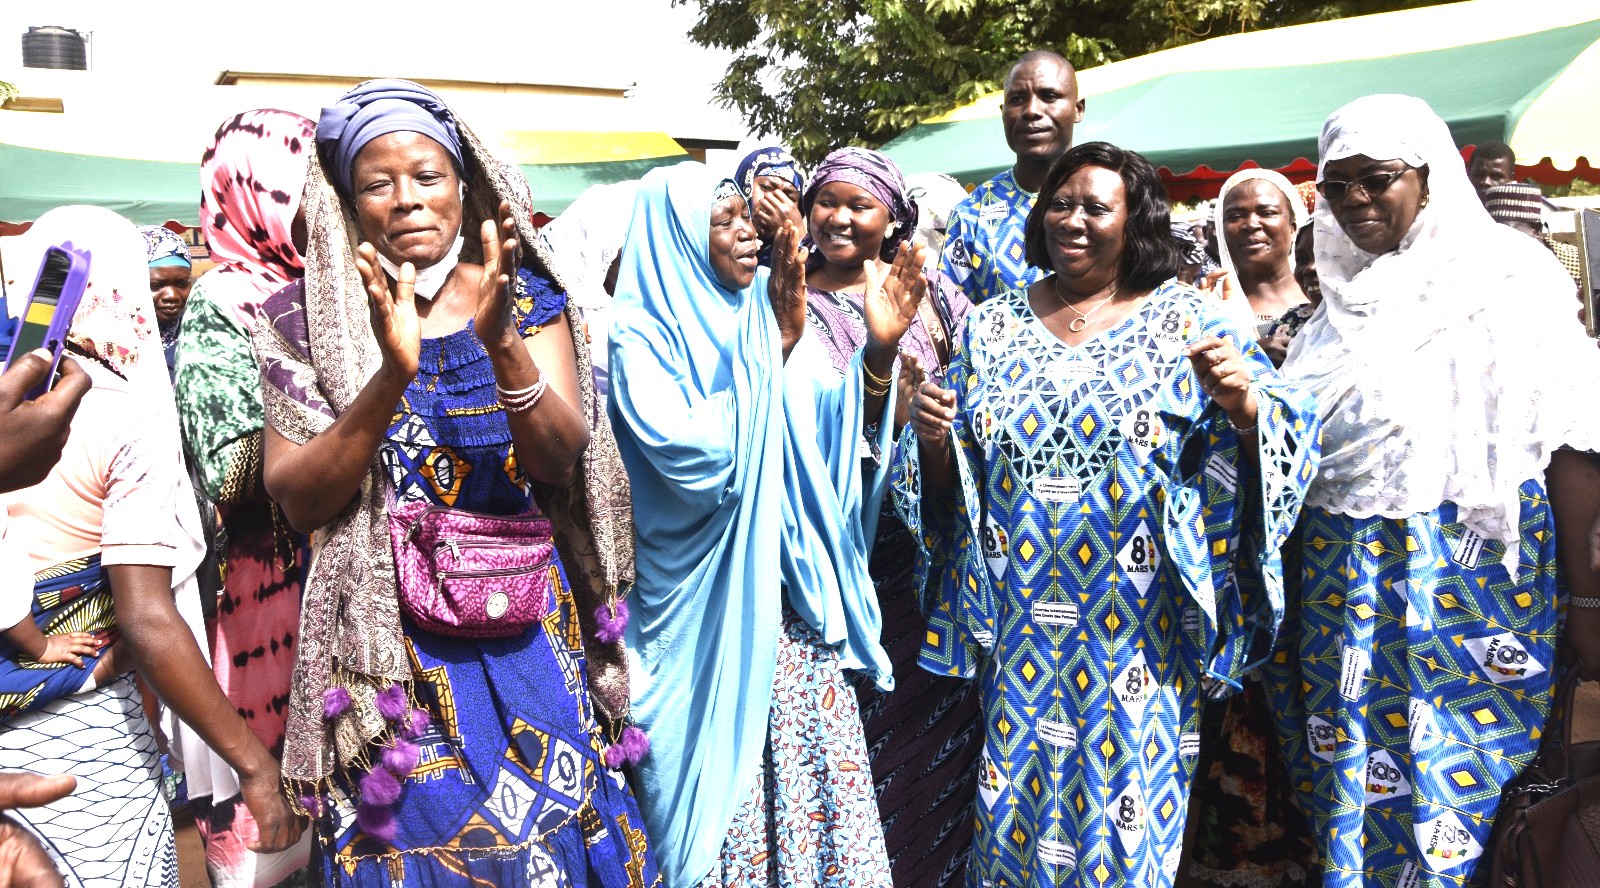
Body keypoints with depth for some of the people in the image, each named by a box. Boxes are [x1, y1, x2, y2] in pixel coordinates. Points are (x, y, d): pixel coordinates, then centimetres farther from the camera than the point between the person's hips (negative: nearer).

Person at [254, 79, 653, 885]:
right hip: (383, 634, -1)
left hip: (522, 629, 1)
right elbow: (297, 499, -10)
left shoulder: (526, 298, 1)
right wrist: (391, 375, -24)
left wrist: (500, 342, -27)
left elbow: (561, 461, -10)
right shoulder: (309, 318, -2)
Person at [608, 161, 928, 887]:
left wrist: (880, 349, -19)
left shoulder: (769, 311, 6)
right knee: (722, 775, 4)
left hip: (790, 594, 5)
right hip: (707, 604, -4)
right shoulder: (643, 334, -8)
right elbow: (688, 453, -22)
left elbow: (834, 426, -1)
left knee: (811, 771, 10)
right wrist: (776, 347, -23)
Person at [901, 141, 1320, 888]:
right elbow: (946, 476, 11)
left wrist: (1242, 404, -26)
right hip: (1020, 632, 3)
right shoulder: (992, 327, 7)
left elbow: (1281, 439, -5)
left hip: (1137, 635, -2)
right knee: (1016, 799, 12)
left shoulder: (1187, 321, -1)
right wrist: (932, 438, -11)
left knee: (1126, 812, 7)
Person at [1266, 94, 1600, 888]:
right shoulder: (1343, 301, 12)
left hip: (1468, 578, -5)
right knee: (1350, 764, 9)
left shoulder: (1508, 281, -4)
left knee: (1450, 777, 0)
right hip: (1342, 578, 5)